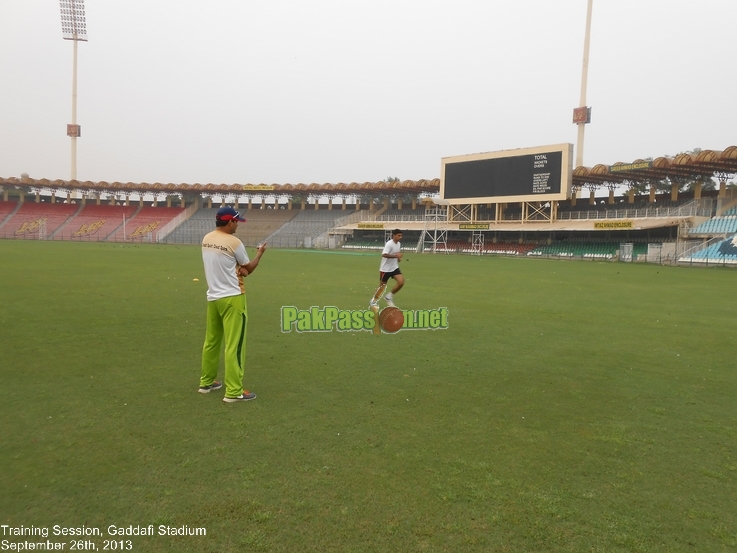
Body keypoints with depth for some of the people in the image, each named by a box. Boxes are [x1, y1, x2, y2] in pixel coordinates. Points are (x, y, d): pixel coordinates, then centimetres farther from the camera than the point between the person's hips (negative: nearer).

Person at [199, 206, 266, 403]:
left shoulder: (206, 239, 6)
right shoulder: (233, 242, -16)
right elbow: (249, 268, -3)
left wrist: (238, 268, -1)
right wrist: (260, 252, 14)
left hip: (213, 297, 8)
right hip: (232, 298, -8)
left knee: (211, 341, 18)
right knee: (234, 345, -4)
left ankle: (206, 382, 30)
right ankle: (234, 391, 0)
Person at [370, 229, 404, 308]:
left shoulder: (399, 244, 6)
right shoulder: (389, 244, -19)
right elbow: (384, 254, -31)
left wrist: (398, 258, 4)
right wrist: (396, 255, -32)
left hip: (394, 268, 7)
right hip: (385, 268, -7)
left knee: (401, 282, -11)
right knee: (382, 286, 2)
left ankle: (389, 297, 7)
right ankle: (373, 301, 23)